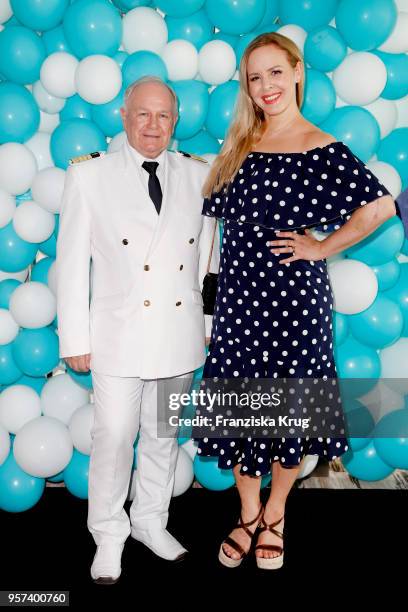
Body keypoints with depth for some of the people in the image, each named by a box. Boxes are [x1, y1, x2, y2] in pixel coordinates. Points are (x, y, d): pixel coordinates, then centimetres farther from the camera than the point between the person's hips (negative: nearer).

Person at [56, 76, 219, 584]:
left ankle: (150, 522, 35)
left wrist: (211, 323, 8)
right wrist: (75, 338, -3)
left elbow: (207, 255, 9)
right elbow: (72, 262, -1)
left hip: (180, 334, 3)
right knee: (113, 438, 2)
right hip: (119, 336, -2)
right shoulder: (88, 176, -1)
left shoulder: (198, 175, 6)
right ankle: (108, 537, 24)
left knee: (162, 434, 15)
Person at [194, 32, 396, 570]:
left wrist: (323, 246, -11)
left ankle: (275, 514, 33)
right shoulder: (240, 146, 10)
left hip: (293, 297, -4)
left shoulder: (319, 149, -8)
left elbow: (381, 206, -15)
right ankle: (249, 514, 32)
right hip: (238, 296, 5)